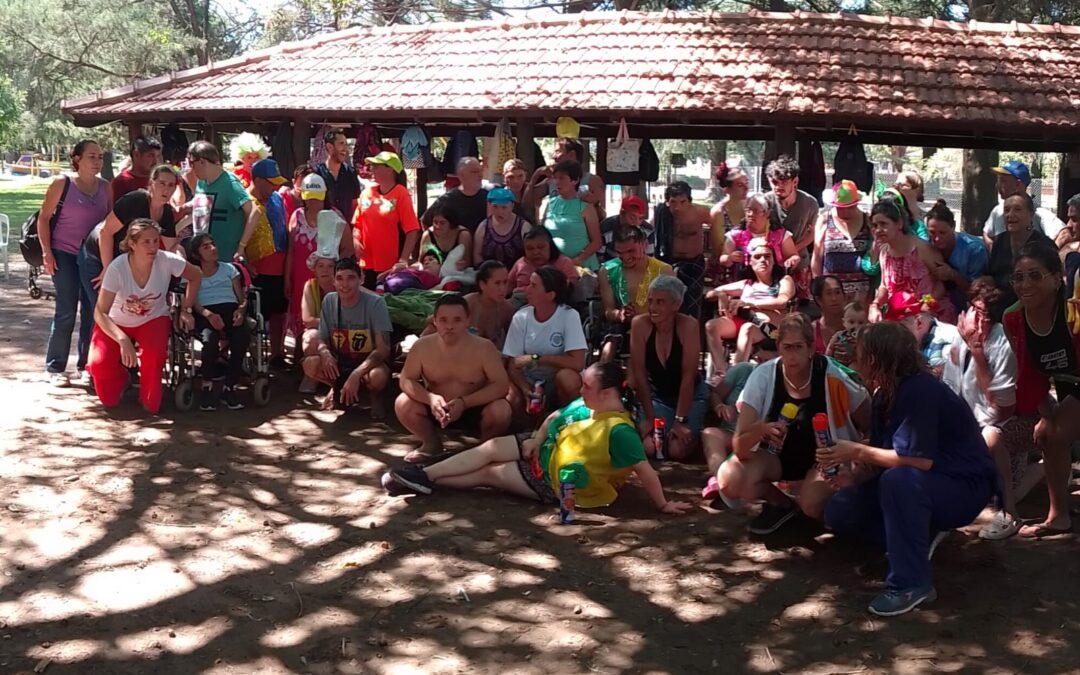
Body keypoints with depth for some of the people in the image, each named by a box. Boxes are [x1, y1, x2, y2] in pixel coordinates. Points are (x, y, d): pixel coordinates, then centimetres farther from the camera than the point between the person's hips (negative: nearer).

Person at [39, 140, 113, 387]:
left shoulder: (106, 187, 4)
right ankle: (54, 368, 3)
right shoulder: (61, 184, -7)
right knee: (66, 311, -5)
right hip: (65, 255, -4)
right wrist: (46, 252, -10)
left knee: (92, 312, 6)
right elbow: (44, 218, -4)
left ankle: (85, 364, 17)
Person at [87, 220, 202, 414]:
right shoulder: (117, 268, -30)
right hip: (116, 323, 0)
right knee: (99, 363, -22)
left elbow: (196, 276, -3)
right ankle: (120, 377, 17)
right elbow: (100, 313, -30)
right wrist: (123, 340, -43)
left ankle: (150, 403, 0)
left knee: (155, 355, -30)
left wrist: (185, 310, -7)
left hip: (153, 319, 1)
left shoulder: (167, 261, -24)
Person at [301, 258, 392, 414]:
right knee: (310, 364, -25)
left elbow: (383, 349, -22)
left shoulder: (375, 303, -19)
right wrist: (325, 354, -26)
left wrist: (356, 374, -35)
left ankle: (374, 395, 0)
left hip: (369, 362, -4)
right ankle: (337, 387, 7)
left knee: (378, 376, -39)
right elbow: (322, 340, 0)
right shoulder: (329, 301, -6)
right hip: (340, 362, 4)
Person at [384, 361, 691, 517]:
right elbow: (556, 417, 12)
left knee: (489, 473, -3)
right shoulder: (585, 405, -4)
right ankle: (425, 475, 2)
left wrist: (663, 505, -29)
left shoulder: (619, 430, -31)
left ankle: (426, 480, 10)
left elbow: (644, 469, -31)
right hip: (544, 451, 7)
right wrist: (536, 439, -2)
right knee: (490, 448, -2)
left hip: (557, 483, -7)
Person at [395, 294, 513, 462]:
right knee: (403, 404, -23)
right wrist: (430, 398, -32)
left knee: (500, 411, -32)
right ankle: (432, 444, 7)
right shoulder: (422, 346, -16)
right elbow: (406, 380, -10)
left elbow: (502, 385, -23)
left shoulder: (484, 347, -22)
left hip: (474, 409, -2)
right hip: (437, 409, 2)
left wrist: (464, 402, -35)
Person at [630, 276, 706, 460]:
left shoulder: (688, 326, -23)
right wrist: (649, 416, -15)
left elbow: (688, 376, -22)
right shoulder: (640, 324, -19)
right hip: (656, 394, 2)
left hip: (689, 395, -2)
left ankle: (693, 432, 14)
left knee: (678, 450, -20)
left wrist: (680, 420, -23)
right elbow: (639, 373, -15)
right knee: (649, 448, -20)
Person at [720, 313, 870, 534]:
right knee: (729, 479, -27)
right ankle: (781, 503, 3)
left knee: (813, 504, -34)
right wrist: (760, 429, -44)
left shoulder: (832, 375, -23)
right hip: (776, 455, 2)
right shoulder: (763, 376, -21)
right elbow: (739, 448, -25)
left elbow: (870, 425, -6)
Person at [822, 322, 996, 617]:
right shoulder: (886, 393, 1)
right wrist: (857, 479, -12)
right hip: (923, 486, 9)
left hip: (964, 488, -9)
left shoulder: (919, 391, -26)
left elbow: (920, 460, -33)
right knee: (840, 513, -1)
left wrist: (857, 452, -26)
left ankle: (912, 584, -28)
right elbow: (887, 455, 6)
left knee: (899, 480, -39)